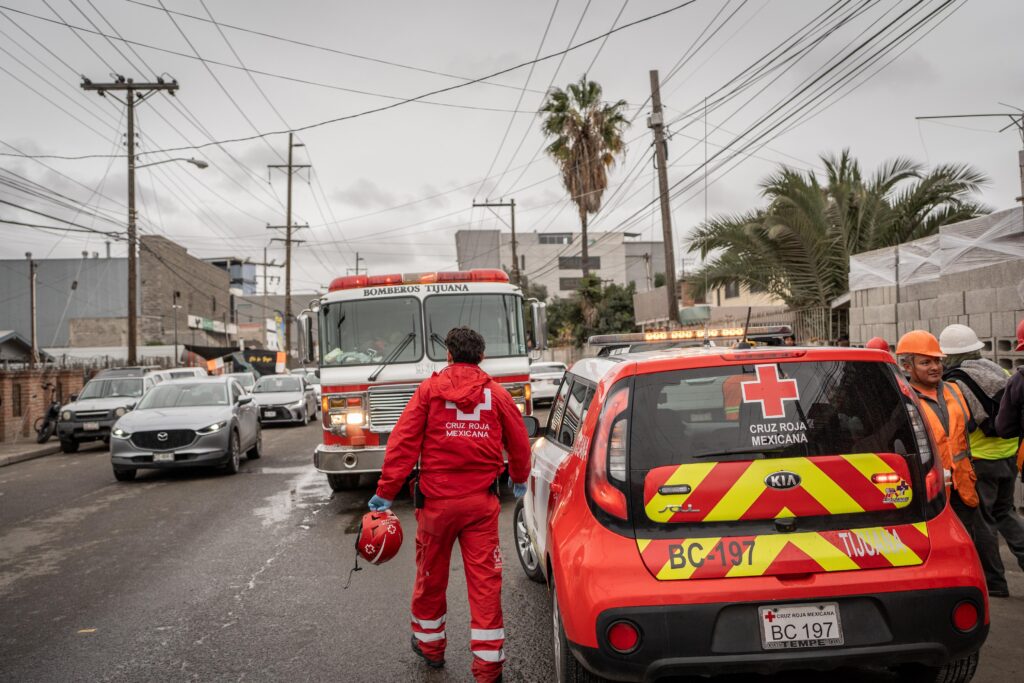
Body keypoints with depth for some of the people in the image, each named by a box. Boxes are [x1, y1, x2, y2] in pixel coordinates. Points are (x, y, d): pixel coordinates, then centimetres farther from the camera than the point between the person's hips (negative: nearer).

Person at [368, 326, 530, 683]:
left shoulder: (429, 390, -2)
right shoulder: (496, 393, 2)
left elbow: (403, 444, -9)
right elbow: (519, 443, 9)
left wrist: (386, 492, -5)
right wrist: (519, 479, 28)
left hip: (437, 499, 0)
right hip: (481, 501, 1)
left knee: (431, 575, 17)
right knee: (485, 578, 5)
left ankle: (430, 644, 35)